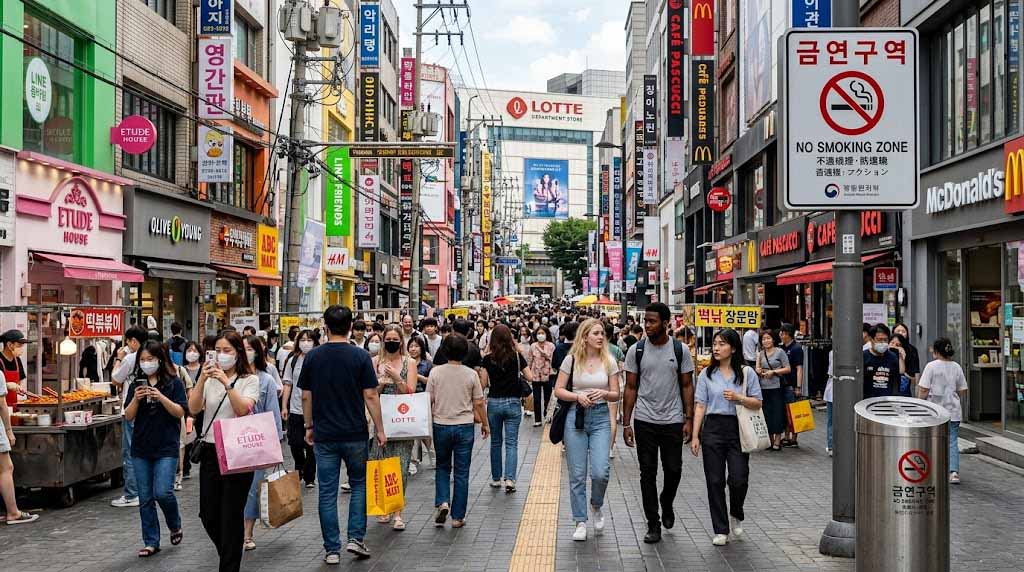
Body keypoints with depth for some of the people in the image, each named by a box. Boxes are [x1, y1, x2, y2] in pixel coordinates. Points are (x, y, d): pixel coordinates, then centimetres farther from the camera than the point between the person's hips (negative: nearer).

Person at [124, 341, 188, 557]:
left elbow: (180, 412, -7)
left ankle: (175, 526, 15)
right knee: (145, 498, 6)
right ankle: (151, 542, 16)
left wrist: (161, 397, -20)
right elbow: (128, 416, 5)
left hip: (166, 448, -4)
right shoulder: (136, 384, 9)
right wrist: (136, 399, -14)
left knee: (162, 492, -13)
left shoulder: (174, 383, -1)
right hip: (141, 448, 4)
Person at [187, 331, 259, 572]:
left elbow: (243, 409, -17)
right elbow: (193, 409, -4)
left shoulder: (249, 380, -3)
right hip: (210, 452, 4)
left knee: (231, 516, 0)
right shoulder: (209, 378, 8)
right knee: (208, 514, 9)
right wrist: (202, 379, -15)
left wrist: (227, 383, -23)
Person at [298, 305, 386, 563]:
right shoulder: (361, 356, -7)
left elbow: (306, 396, 3)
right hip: (355, 434, -1)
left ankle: (332, 549, 10)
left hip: (324, 435, 1)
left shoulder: (313, 356, 0)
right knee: (359, 484, 16)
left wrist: (309, 426, 16)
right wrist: (380, 429, 0)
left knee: (327, 491, 7)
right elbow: (370, 396, -8)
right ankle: (355, 538, 8)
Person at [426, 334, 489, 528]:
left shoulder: (435, 372, -6)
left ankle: (442, 502, -1)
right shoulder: (471, 374, -6)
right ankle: (457, 517, 11)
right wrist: (485, 424, 12)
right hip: (465, 426, -1)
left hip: (441, 425, 1)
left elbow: (429, 401, -2)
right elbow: (478, 403, -2)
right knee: (461, 473, 7)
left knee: (442, 467, 19)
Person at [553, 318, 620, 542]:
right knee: (577, 475, 3)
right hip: (575, 417, 0)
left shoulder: (609, 361, 2)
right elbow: (558, 390, 2)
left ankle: (596, 506, 21)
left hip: (600, 417, 1)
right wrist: (577, 396, -15)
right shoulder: (571, 359, -1)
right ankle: (580, 522, 16)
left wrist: (604, 393, -15)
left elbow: (616, 394, 6)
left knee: (600, 472, -11)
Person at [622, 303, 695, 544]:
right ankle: (653, 525, 12)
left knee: (673, 470, 6)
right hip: (644, 421, 0)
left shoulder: (680, 350, -1)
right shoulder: (636, 350, -1)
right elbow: (631, 387, 2)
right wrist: (626, 423, -2)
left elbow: (687, 386, 3)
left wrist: (689, 419, -4)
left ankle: (666, 504, 36)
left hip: (673, 421, 0)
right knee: (648, 473, 3)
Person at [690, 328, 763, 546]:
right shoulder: (707, 374, 5)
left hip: (738, 430, -1)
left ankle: (736, 515, 25)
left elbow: (757, 404, 4)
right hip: (713, 428, 1)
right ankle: (720, 530, 13)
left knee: (739, 479, -6)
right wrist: (695, 436, -1)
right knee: (715, 481, 2)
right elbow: (700, 406, 4)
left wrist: (739, 398, -14)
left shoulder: (746, 373, 3)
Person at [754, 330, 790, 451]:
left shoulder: (780, 352, -1)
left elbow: (788, 369, -3)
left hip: (776, 387, -5)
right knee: (766, 414, 6)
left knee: (777, 413, -4)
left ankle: (777, 441, 3)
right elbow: (757, 369, 14)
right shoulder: (760, 353, 13)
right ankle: (770, 440, 15)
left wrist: (773, 372, -11)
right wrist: (759, 371, -8)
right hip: (763, 388, 5)